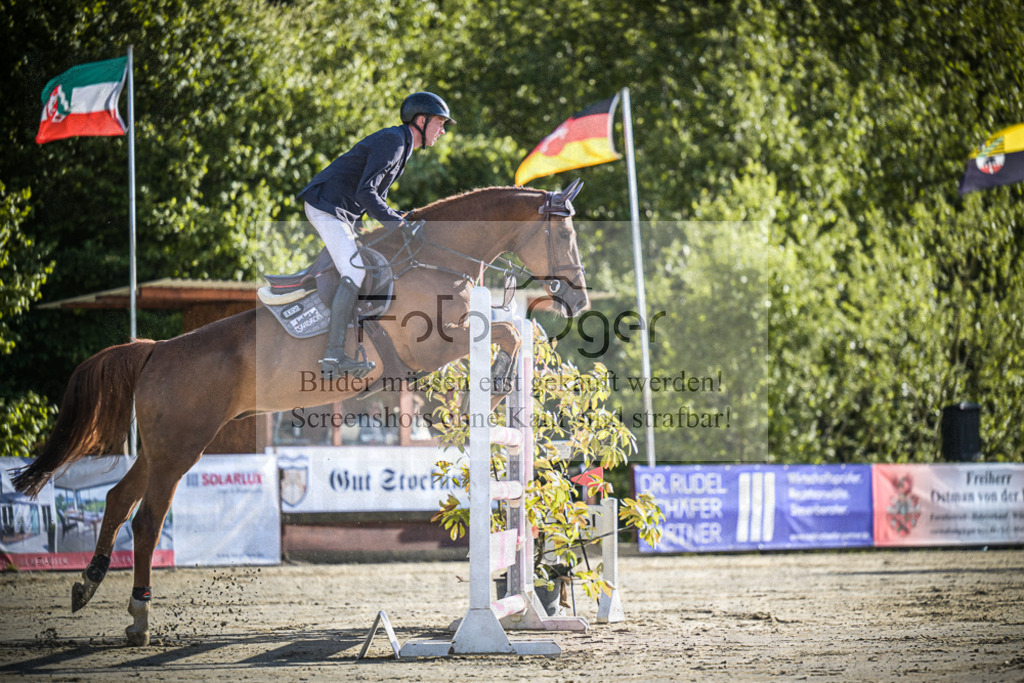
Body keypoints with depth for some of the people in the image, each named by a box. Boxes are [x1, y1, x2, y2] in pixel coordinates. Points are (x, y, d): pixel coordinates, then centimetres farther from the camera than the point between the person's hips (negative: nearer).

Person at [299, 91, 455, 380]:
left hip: (342, 212, 11)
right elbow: (365, 192, -24)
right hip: (326, 207, -11)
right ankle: (333, 358, -25)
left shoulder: (401, 144, 17)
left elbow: (374, 195, 22)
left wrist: (401, 218, 9)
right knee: (355, 274, -20)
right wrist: (397, 223, -24)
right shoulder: (391, 141, -16)